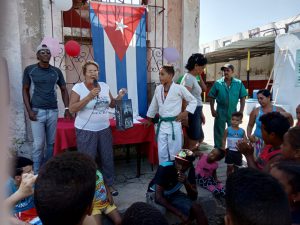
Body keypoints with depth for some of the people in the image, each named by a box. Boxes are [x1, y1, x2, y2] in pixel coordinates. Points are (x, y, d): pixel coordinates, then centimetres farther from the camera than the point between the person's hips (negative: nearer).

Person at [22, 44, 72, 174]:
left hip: (53, 111, 3)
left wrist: (67, 109, 3)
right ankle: (37, 173, 14)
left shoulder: (56, 71, 6)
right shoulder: (29, 70, 0)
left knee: (51, 143, 7)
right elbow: (25, 90, 4)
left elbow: (64, 90, 12)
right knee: (38, 144, -2)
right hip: (37, 112, -2)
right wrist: (29, 110, -6)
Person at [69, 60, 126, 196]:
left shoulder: (105, 86, 5)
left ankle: (109, 184, 32)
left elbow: (111, 104, 15)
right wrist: (89, 96, -24)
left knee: (107, 158, 14)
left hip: (104, 129, 5)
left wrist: (119, 97, -6)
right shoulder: (78, 88, -10)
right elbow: (72, 109, -17)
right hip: (86, 131, -4)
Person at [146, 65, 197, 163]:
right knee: (162, 153, 11)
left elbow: (193, 101, 1)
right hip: (162, 124, 5)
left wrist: (185, 113, -8)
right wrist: (149, 119, 24)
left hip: (174, 124, -4)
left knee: (174, 153, 6)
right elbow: (153, 105, 18)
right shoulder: (158, 89, 6)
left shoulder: (179, 88, -9)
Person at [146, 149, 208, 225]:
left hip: (173, 193, 4)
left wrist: (186, 182, -36)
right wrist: (180, 214, -34)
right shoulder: (164, 168, -32)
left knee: (197, 208, -19)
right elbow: (158, 197, -33)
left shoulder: (190, 169, -17)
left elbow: (194, 197, -16)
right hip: (155, 193, -3)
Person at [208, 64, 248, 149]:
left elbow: (242, 98, 2)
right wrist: (212, 110, -5)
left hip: (233, 112, 1)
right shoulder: (218, 83, -4)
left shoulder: (239, 83, -2)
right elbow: (212, 97, 0)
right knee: (219, 132, 9)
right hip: (220, 112, -1)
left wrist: (241, 111, -3)